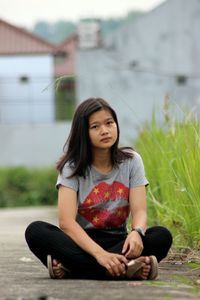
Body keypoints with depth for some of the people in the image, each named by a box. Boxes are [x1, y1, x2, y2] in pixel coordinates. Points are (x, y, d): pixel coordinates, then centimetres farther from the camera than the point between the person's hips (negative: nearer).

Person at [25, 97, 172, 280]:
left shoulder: (131, 161, 2)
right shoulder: (73, 166, -5)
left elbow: (140, 211, -8)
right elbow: (66, 221, -18)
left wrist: (136, 233, -34)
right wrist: (99, 253, -35)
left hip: (117, 243, 2)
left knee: (162, 236, -28)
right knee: (35, 231, -29)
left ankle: (70, 267, -33)